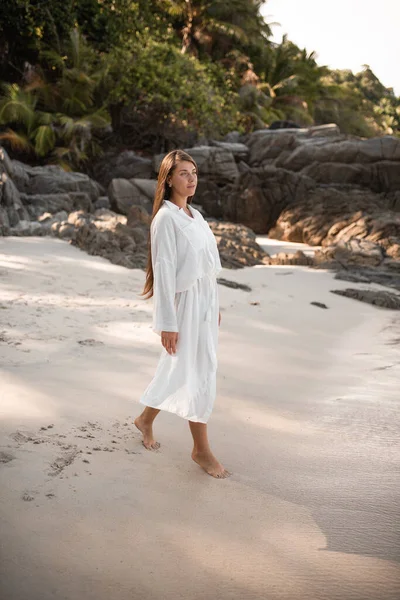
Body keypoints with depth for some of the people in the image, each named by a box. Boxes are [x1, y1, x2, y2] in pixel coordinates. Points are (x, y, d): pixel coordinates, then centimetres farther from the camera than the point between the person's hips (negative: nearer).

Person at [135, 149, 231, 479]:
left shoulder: (196, 215, 11)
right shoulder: (166, 218, -14)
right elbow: (163, 269, -17)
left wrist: (215, 304, 18)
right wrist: (168, 323, -18)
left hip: (205, 301, 8)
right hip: (184, 303, -8)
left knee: (178, 370, 16)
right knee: (200, 375, -2)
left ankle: (146, 420, 36)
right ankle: (202, 449, 11)